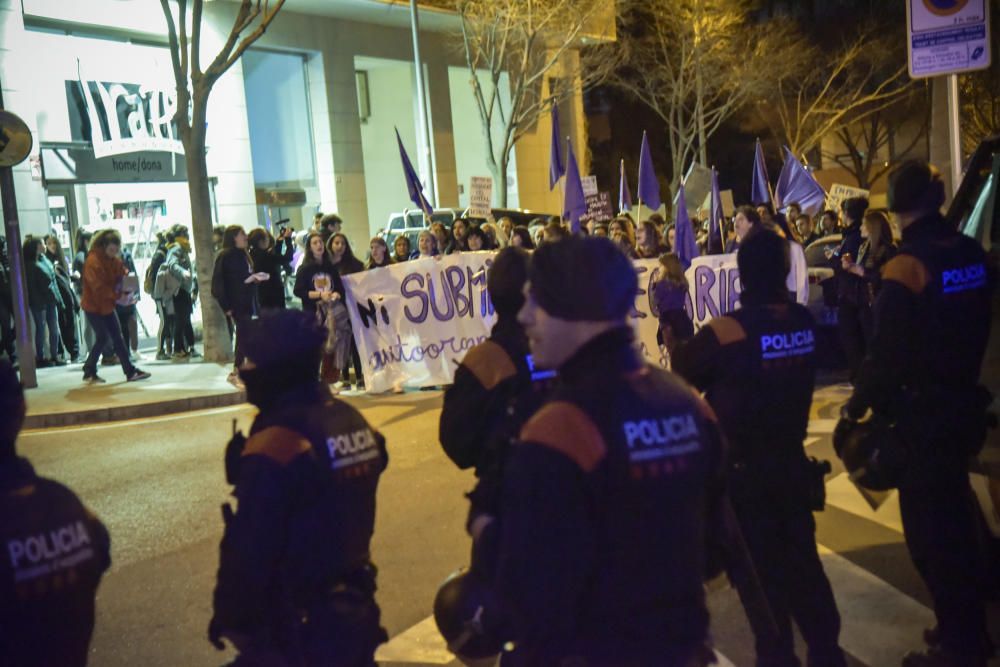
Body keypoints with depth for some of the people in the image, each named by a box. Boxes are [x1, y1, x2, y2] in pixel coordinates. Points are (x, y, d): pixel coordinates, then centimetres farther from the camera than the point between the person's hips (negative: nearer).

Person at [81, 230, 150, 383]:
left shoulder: (115, 260, 5)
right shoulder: (93, 261, -20)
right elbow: (99, 286, -27)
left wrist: (127, 293, -17)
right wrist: (117, 297, -32)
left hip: (107, 305, 8)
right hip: (93, 306, -8)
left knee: (117, 337, 5)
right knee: (102, 338, -6)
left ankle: (130, 371, 6)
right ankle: (89, 373, 8)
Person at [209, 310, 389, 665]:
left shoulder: (274, 448, -24)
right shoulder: (354, 422, -1)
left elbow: (249, 552, -19)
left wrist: (228, 616, -6)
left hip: (294, 626, -7)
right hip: (354, 609, 8)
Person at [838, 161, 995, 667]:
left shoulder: (907, 267, -21)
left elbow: (886, 355, -21)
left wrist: (855, 410, -10)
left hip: (922, 415, -8)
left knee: (928, 530, 4)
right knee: (955, 520, 20)